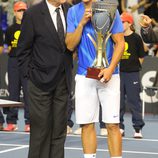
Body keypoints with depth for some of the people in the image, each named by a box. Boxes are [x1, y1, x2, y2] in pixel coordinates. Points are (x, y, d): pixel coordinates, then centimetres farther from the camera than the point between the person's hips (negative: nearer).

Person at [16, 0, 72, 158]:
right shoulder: (33, 14, -8)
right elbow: (23, 49, -4)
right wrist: (29, 74, -6)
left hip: (63, 81, 4)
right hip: (41, 80, -4)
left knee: (59, 129, 6)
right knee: (41, 128, -1)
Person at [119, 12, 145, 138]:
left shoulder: (136, 38, -5)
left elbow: (141, 57, 0)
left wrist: (133, 66, 4)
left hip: (132, 74, -4)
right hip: (119, 72, 4)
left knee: (134, 101, -1)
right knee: (118, 101, 7)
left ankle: (138, 128, 5)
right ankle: (120, 127, 15)